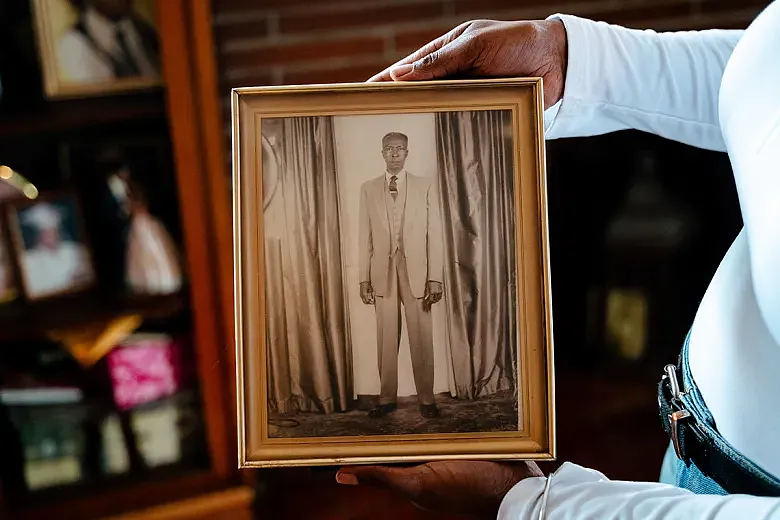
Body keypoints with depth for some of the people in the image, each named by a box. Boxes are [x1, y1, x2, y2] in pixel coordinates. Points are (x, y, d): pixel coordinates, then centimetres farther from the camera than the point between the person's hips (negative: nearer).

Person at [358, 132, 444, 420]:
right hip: (382, 271, 1)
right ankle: (387, 398, 14)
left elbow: (434, 234, 1)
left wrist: (436, 277, -5)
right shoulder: (368, 189, 8)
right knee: (386, 338, 5)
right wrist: (364, 278, 1)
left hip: (416, 270, -1)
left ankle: (426, 397, 12)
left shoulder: (424, 186, 5)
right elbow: (365, 236, 7)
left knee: (422, 337, 1)